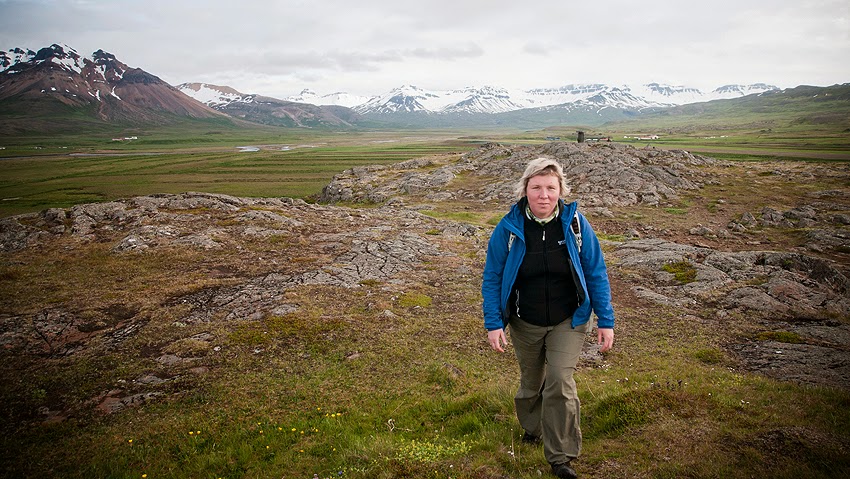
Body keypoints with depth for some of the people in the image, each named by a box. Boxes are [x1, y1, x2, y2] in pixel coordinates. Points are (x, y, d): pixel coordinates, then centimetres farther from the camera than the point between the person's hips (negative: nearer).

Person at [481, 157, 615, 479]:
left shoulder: (576, 224, -11)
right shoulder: (509, 228, -13)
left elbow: (596, 274, -4)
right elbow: (492, 278, -6)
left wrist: (605, 321, -4)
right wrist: (493, 324, -11)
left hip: (568, 322, -1)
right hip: (525, 323, 1)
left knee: (560, 384, -11)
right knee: (531, 382, 17)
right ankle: (532, 426, 48)